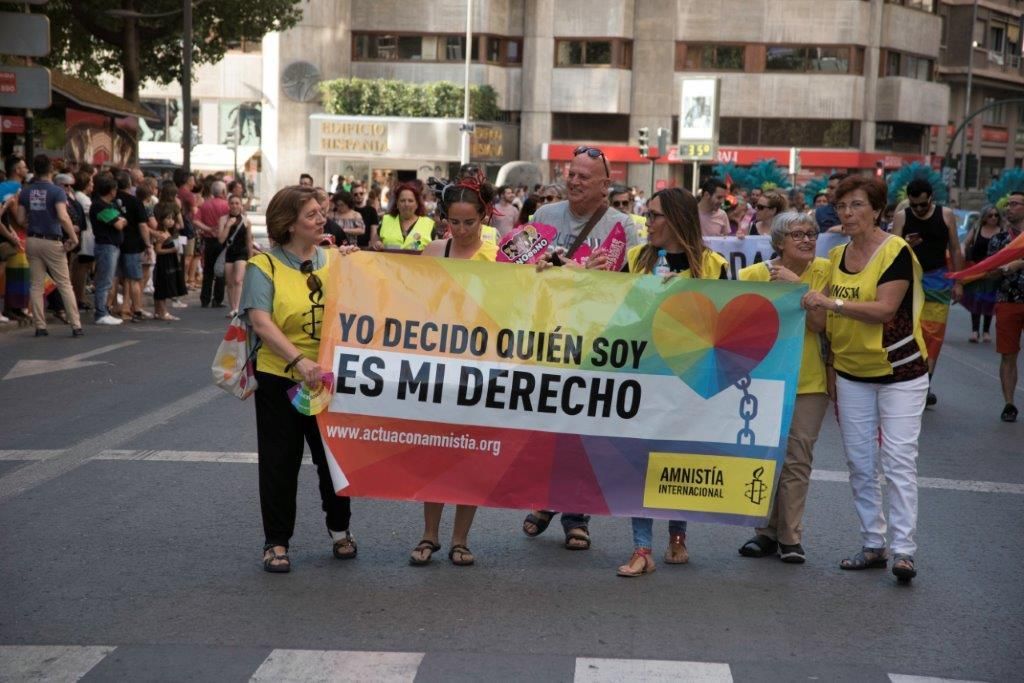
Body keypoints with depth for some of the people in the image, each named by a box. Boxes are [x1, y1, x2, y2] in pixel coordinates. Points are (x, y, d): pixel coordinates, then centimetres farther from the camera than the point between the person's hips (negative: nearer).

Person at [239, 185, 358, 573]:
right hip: (280, 380, -3)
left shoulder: (336, 260, 5)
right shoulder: (264, 266, -6)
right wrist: (298, 361, -28)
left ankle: (340, 529, 32)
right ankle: (276, 542, 17)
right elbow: (261, 323, -16)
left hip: (331, 378, 3)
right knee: (279, 463, 5)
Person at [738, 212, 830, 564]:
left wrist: (798, 285, -22)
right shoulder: (754, 274, -7)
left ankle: (791, 537, 11)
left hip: (807, 380, -1)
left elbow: (819, 323, -15)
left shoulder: (823, 271, -7)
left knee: (797, 459, 3)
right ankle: (766, 531, 22)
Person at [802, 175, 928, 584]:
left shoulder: (896, 251, -13)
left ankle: (903, 550, -7)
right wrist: (830, 366, 10)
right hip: (852, 372, 6)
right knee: (860, 462, 8)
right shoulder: (836, 256, 7)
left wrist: (831, 303, -28)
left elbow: (885, 309, -24)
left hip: (899, 371, -6)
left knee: (898, 460, -9)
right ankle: (873, 545, 16)